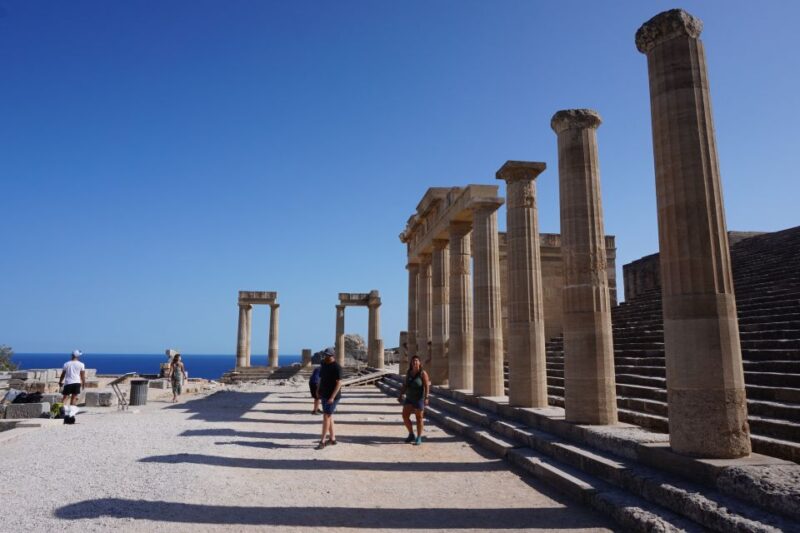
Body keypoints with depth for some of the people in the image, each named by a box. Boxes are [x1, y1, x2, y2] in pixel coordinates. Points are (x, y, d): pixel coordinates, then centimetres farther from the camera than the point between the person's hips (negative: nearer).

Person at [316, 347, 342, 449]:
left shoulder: (336, 367, -17)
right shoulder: (323, 364, 6)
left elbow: (339, 383, -20)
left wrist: (332, 397, -24)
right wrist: (318, 390, 10)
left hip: (332, 396, -8)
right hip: (324, 395, 8)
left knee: (326, 417, -8)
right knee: (329, 416, 13)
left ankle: (322, 441, -3)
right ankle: (333, 439, 23)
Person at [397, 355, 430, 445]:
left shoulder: (423, 373, -12)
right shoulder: (409, 372, 4)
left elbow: (427, 386, -16)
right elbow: (405, 385, 9)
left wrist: (426, 398, -23)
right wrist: (401, 395, 3)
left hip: (419, 398, -5)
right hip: (409, 398, 5)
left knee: (419, 418, 2)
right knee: (405, 416, -1)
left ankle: (419, 438, 14)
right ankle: (411, 435, 17)